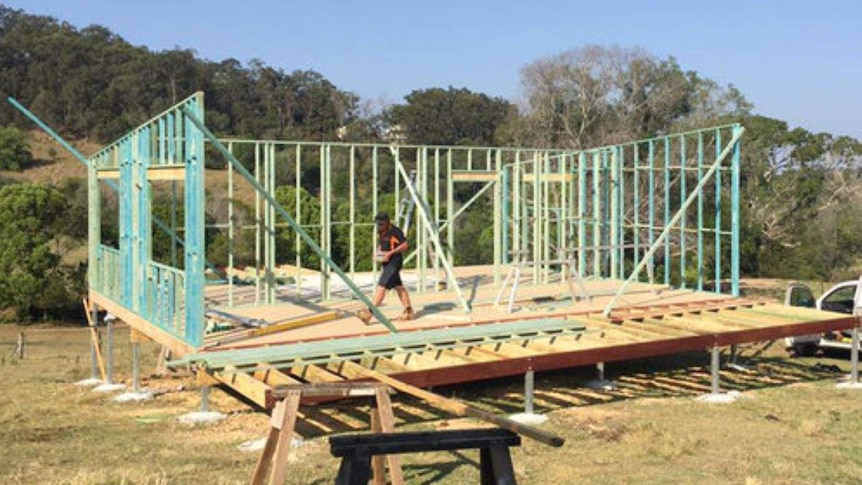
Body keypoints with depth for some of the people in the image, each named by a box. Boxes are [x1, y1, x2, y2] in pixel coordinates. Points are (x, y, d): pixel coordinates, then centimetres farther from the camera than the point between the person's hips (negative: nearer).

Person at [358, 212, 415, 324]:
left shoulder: (394, 231, -16)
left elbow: (405, 245, -15)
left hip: (394, 263, -10)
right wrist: (379, 251, 4)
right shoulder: (380, 232, 11)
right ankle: (409, 311, 24)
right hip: (387, 263, 10)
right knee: (398, 286, 15)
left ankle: (370, 312, -16)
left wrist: (390, 253, -20)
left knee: (381, 286, -13)